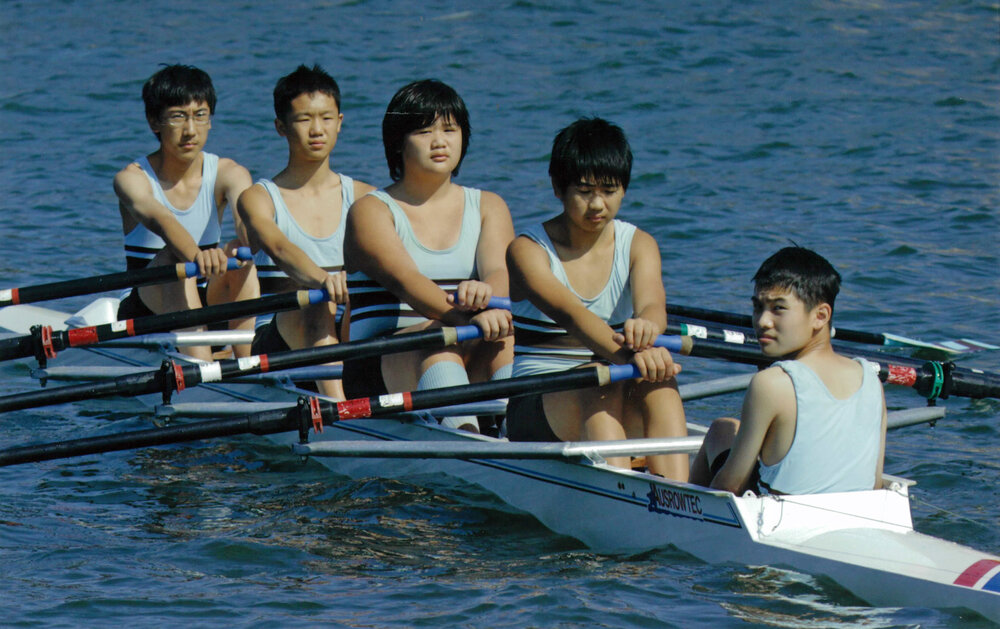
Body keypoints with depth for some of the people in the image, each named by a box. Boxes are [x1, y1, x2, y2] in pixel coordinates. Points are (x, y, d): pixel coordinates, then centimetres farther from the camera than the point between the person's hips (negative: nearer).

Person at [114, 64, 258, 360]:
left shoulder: (228, 173, -3)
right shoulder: (132, 178, -11)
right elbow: (159, 220, -34)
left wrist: (244, 245, -50)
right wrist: (195, 254, -56)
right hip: (148, 311, -3)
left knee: (240, 259, -25)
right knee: (174, 258, -31)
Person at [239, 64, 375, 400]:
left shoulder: (362, 197, 13)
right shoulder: (259, 198, 1)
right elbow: (278, 247, -21)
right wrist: (321, 278, -44)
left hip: (346, 339, 4)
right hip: (275, 341, -4)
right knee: (316, 304, -36)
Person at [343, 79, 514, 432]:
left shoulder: (487, 207, 15)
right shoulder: (371, 211, 1)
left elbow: (500, 271, -7)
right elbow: (405, 281, -19)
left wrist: (485, 293, -34)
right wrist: (469, 318, -39)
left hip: (470, 363, 4)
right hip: (381, 370, -4)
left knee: (506, 335, -29)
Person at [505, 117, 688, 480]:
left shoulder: (638, 245, 5)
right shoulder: (528, 250, -7)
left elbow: (652, 303, -18)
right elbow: (569, 314, -28)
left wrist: (644, 327, -46)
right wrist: (624, 353, -49)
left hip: (621, 410, 3)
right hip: (536, 406, -3)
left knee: (657, 382, -30)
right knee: (599, 379, -35)